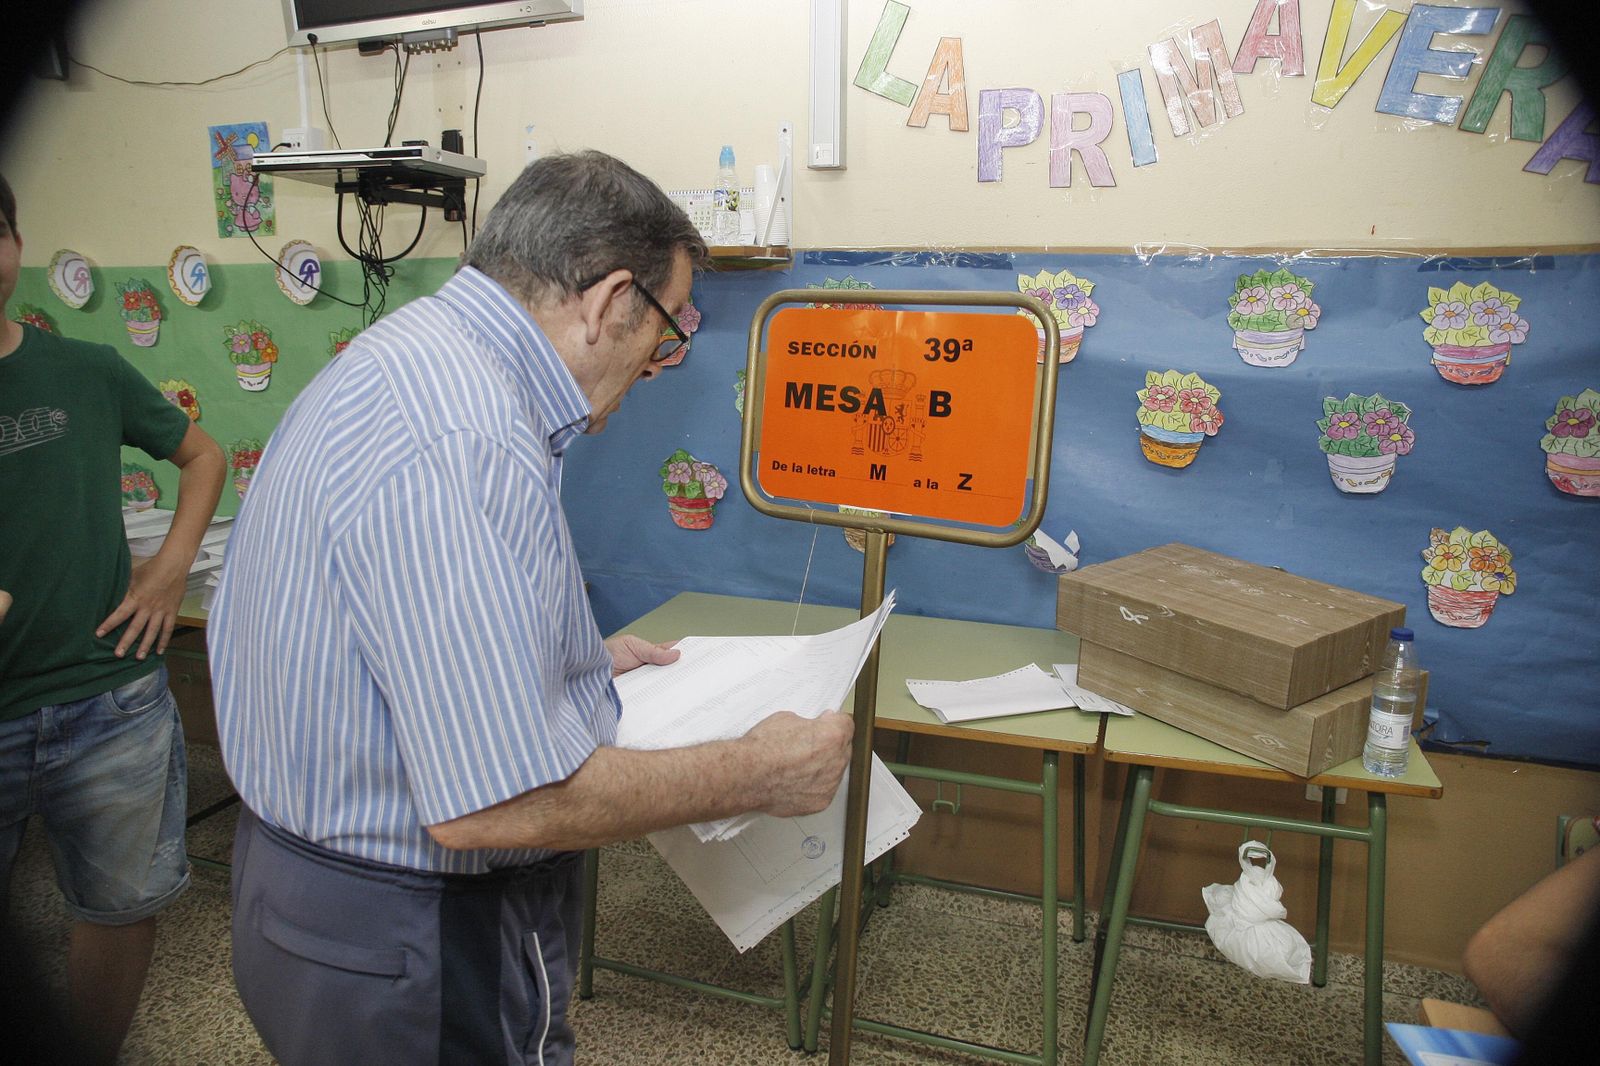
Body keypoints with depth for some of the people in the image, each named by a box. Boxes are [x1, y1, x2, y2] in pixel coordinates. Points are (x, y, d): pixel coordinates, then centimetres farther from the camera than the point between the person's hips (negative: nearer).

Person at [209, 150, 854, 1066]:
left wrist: (582, 663, 18)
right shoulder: (464, 442, -30)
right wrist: (753, 776, -21)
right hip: (416, 949, -10)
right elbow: (493, 804, -33)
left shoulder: (406, 357, 5)